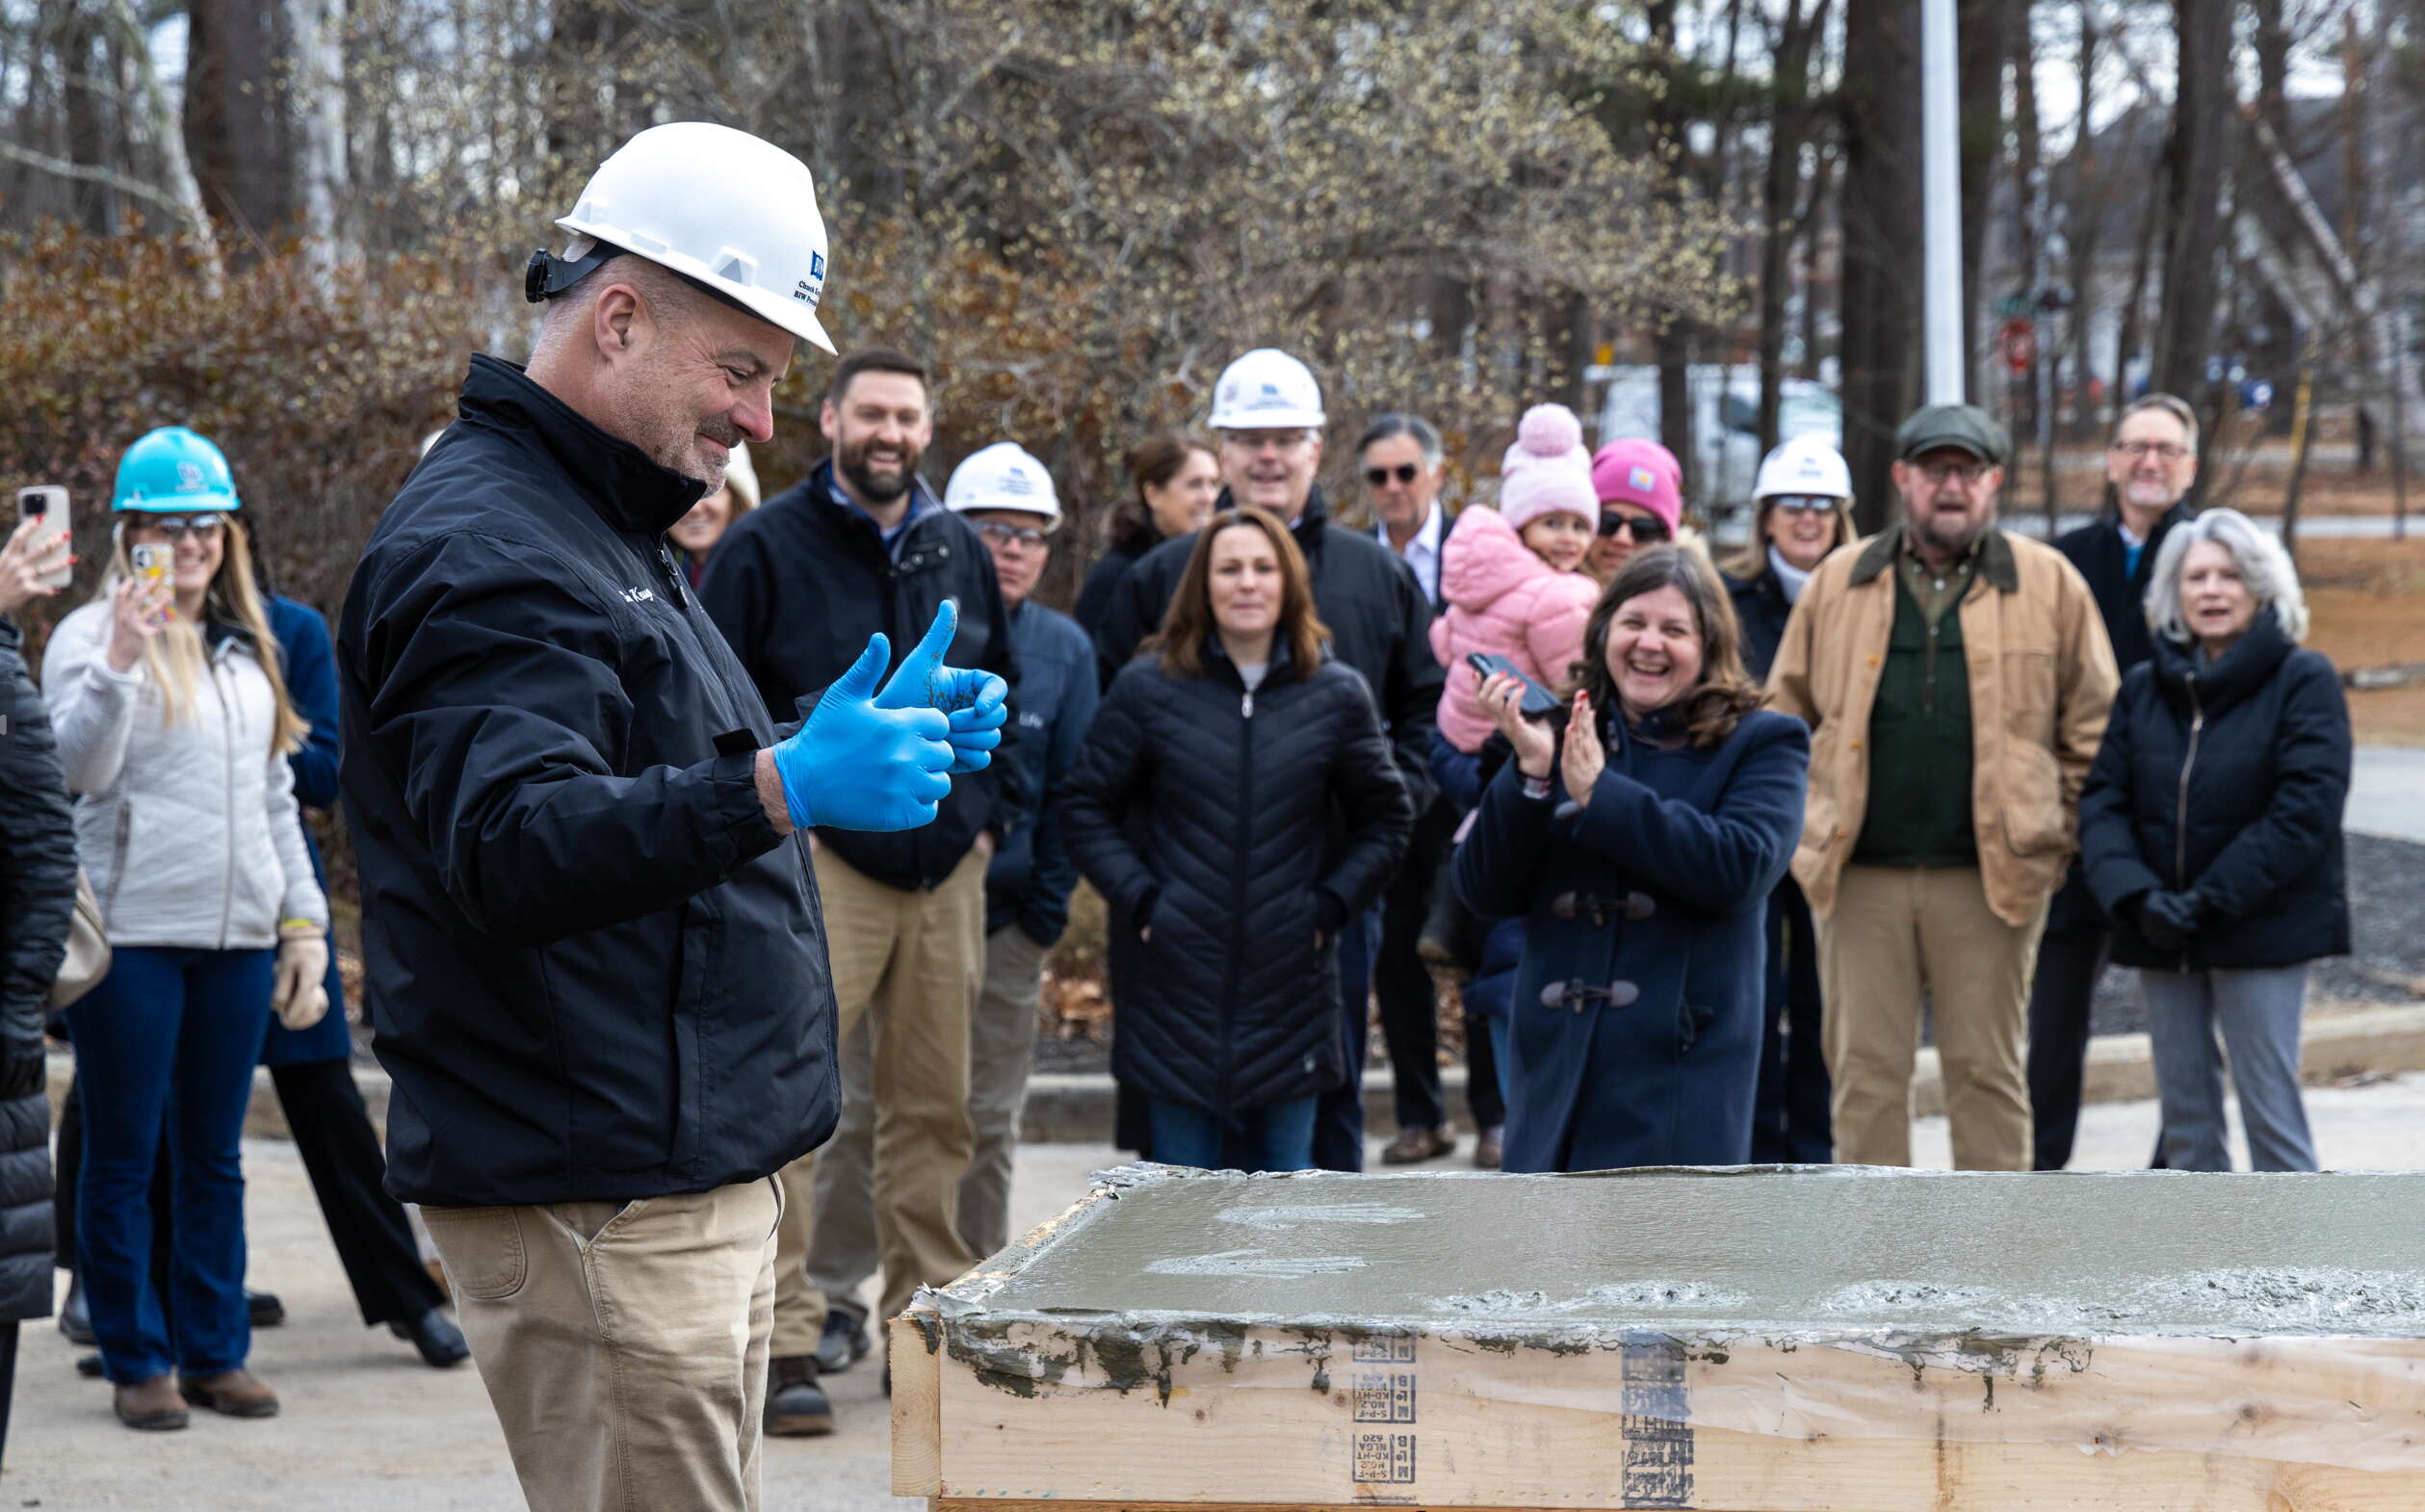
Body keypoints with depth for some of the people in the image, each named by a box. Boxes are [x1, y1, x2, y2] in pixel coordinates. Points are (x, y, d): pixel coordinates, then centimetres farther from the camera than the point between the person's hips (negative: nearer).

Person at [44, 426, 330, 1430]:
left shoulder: (248, 649, 17)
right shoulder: (92, 635, -2)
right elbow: (76, 769, -15)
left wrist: (303, 925, 15)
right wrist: (118, 663, -28)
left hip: (238, 935, 5)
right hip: (129, 933, -5)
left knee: (214, 1157, 9)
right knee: (122, 1157, 2)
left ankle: (214, 1352, 16)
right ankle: (137, 1363, 9)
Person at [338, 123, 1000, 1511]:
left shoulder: (607, 533, 19)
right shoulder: (481, 550, -15)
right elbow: (510, 850, -29)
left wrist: (895, 742, 16)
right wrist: (781, 789, -41)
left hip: (691, 1178, 10)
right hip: (597, 1201, -10)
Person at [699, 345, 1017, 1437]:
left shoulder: (957, 550, 14)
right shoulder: (767, 547, -2)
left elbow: (999, 690, 24)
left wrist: (987, 814, 13)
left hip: (946, 866, 5)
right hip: (819, 862, -5)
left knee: (934, 1103, 9)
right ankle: (783, 1342, -7)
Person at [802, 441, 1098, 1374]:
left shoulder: (1065, 650, 6)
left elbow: (1071, 791, 6)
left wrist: (1048, 910, -1)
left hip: (1003, 920, 2)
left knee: (987, 1121, 6)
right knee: (855, 1107, 0)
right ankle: (836, 1299, 9)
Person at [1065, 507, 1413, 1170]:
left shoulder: (1336, 695, 3)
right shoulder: (1149, 688, 0)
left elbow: (1388, 818, 12)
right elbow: (1088, 809, 7)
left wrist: (1331, 905, 0)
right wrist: (1140, 900, -5)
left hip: (1291, 985, 1)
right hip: (1179, 980, -1)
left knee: (1285, 1172, 7)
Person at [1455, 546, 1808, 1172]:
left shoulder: (1759, 744, 3)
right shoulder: (1558, 740, 13)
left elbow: (1743, 867, -16)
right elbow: (1487, 893, 5)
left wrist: (1601, 792, -15)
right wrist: (1530, 773, -10)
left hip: (1680, 1063, -5)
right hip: (1557, 1066, 5)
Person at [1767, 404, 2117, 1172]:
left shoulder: (2049, 583, 5)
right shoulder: (1838, 581, 9)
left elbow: (2092, 728, 7)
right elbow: (1784, 715, 13)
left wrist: (2066, 838, 1)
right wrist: (1802, 830, 4)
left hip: (1990, 876, -1)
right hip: (1861, 876, 1)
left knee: (1986, 1068, 5)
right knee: (1865, 1071, 5)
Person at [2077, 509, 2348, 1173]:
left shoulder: (2303, 680, -4)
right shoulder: (2145, 686, 9)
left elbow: (2305, 809, -13)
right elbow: (2103, 801, 3)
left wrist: (2211, 901, -16)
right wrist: (2136, 896, -14)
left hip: (2262, 931, -5)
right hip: (2164, 938, 5)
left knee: (2271, 1109, -6)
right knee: (2185, 1112, 7)